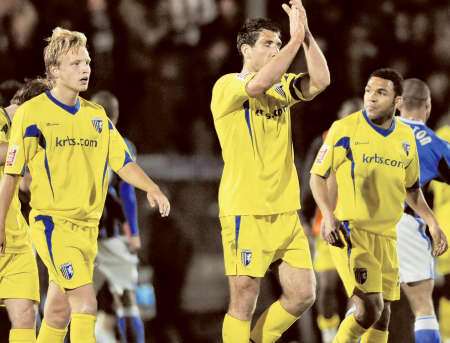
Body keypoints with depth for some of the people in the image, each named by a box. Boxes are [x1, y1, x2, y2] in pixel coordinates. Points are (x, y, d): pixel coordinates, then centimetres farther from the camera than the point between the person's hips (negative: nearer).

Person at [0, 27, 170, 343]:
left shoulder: (96, 116, 10)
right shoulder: (31, 113, -6)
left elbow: (123, 163, 8)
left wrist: (151, 188, -11)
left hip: (88, 225, 6)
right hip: (52, 222, -6)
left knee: (59, 313, 12)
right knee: (86, 301, -19)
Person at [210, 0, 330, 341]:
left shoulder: (282, 87, 12)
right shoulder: (227, 86, -6)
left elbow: (320, 81, -5)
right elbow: (259, 83, -27)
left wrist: (306, 35, -13)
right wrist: (296, 38, -24)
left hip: (285, 210, 6)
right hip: (246, 213, -6)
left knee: (303, 294, 4)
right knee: (244, 302, -4)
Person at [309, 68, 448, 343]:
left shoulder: (406, 136, 7)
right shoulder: (345, 129, -9)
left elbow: (411, 188, 21)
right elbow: (318, 176, -4)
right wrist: (329, 216, -18)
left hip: (387, 235, 6)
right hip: (351, 232, -6)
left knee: (382, 317, 8)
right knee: (370, 308, -18)